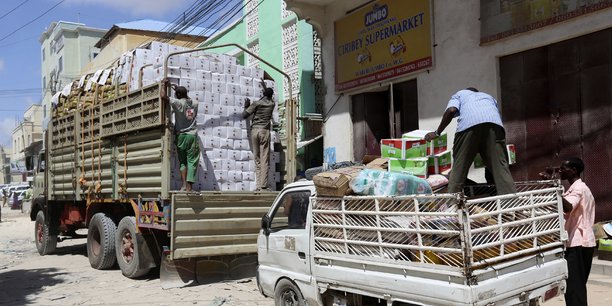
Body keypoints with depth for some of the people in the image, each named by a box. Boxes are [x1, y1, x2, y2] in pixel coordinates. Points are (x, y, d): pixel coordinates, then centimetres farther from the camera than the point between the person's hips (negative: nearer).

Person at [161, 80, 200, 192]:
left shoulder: (179, 103, -5)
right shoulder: (194, 104, 10)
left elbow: (163, 96, -11)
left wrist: (164, 85, 7)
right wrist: (178, 89, 40)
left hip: (181, 136, -2)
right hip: (193, 136, 2)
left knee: (182, 162, 8)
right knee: (192, 162, -2)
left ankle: (184, 184, -5)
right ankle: (189, 186, -11)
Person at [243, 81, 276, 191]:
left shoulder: (256, 103, 2)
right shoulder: (272, 104, 9)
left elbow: (244, 115, 0)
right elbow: (269, 97, 34)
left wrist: (246, 106, 19)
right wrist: (264, 86, 49)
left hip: (255, 130, 0)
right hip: (265, 131, 0)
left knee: (257, 160, 4)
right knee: (264, 160, -4)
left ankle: (259, 186, 1)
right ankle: (263, 186, -11)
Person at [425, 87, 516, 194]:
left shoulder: (459, 94, 33)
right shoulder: (489, 97, 44)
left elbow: (451, 110, 9)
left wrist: (437, 133, 14)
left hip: (468, 125, -2)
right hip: (494, 124, 3)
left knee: (458, 169, 3)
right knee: (501, 166, 1)